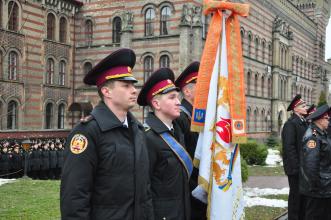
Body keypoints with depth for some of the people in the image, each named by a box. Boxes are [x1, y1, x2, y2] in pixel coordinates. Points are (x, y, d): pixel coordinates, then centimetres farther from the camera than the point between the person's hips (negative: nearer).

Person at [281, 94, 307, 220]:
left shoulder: (304, 122, 11)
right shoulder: (291, 124, -15)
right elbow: (289, 147, -20)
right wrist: (296, 166, -21)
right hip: (295, 167, -8)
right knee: (296, 194, 3)